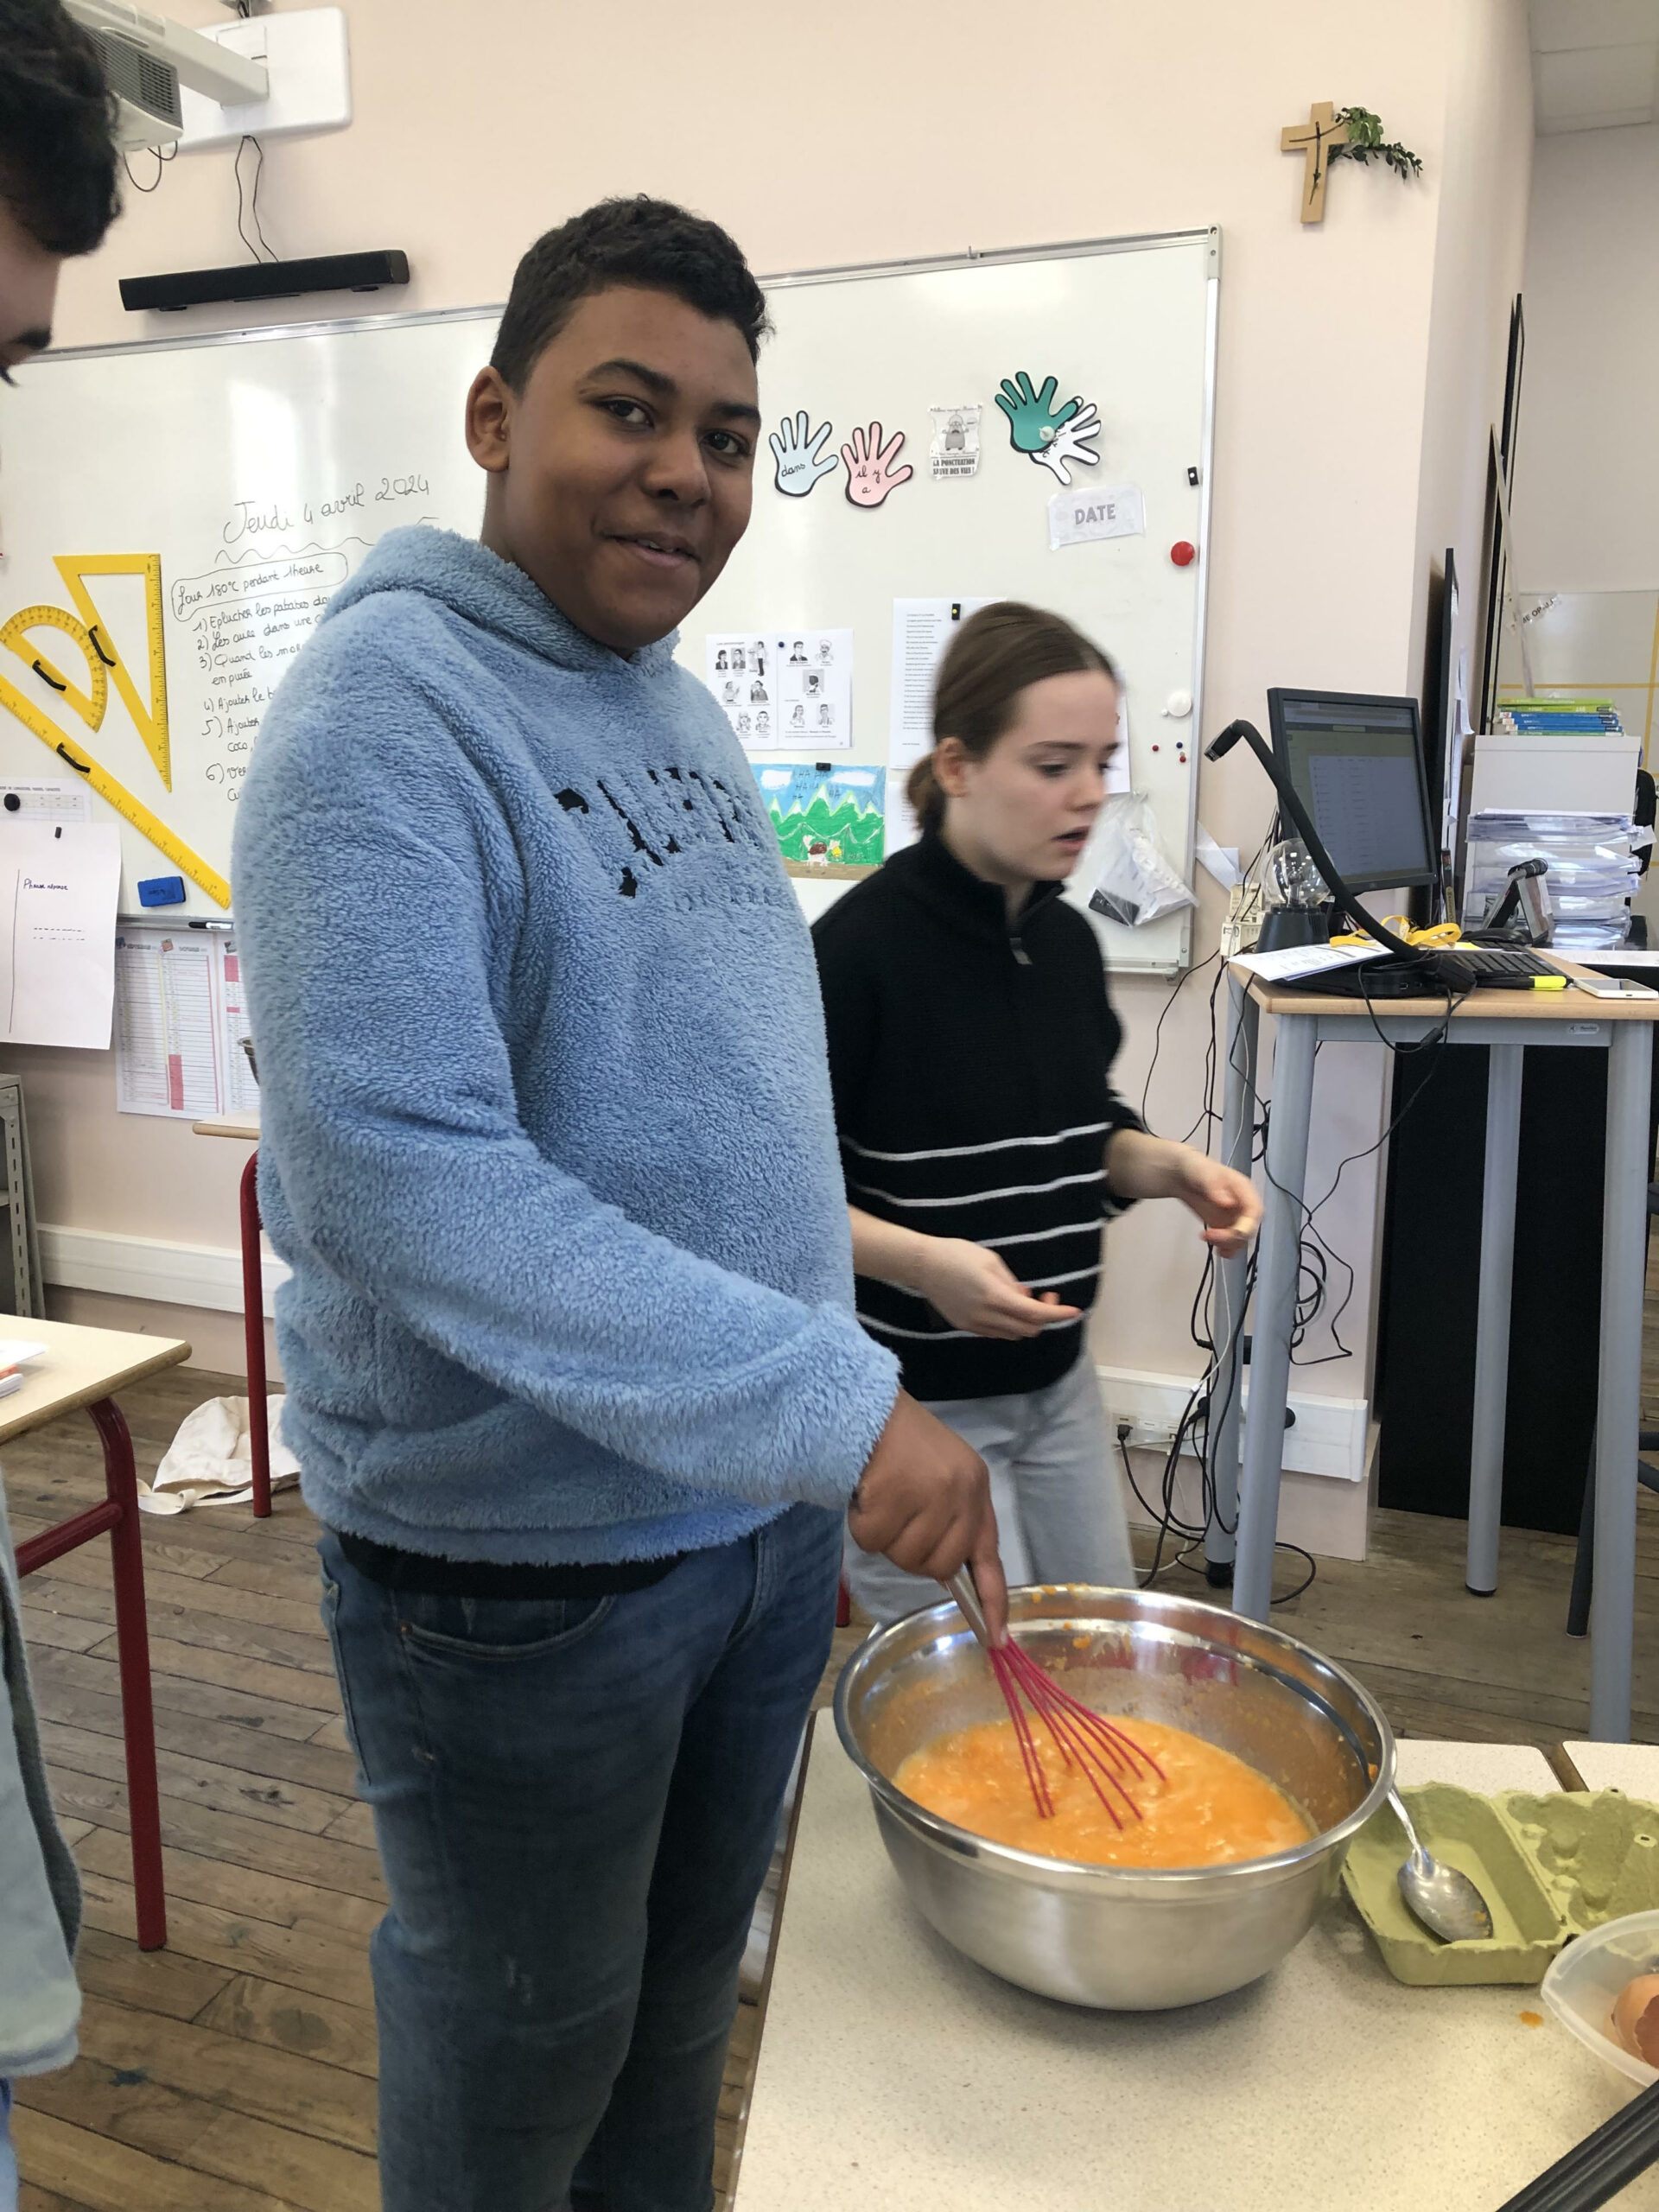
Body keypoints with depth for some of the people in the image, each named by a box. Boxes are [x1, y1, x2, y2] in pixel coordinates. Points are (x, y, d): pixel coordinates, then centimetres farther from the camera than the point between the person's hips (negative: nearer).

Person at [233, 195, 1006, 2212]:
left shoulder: (679, 708, 8)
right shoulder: (386, 707, -17)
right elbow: (395, 1163, -29)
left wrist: (826, 1470, 14)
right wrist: (833, 1407, -29)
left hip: (770, 1501, 7)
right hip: (522, 1567, -7)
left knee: (683, 2012, 27)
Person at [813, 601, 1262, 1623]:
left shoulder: (1068, 941, 3)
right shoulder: (861, 946, -19)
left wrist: (1174, 1168, -3)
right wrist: (922, 1260, -30)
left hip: (1056, 1384, 8)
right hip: (912, 1400, -7)